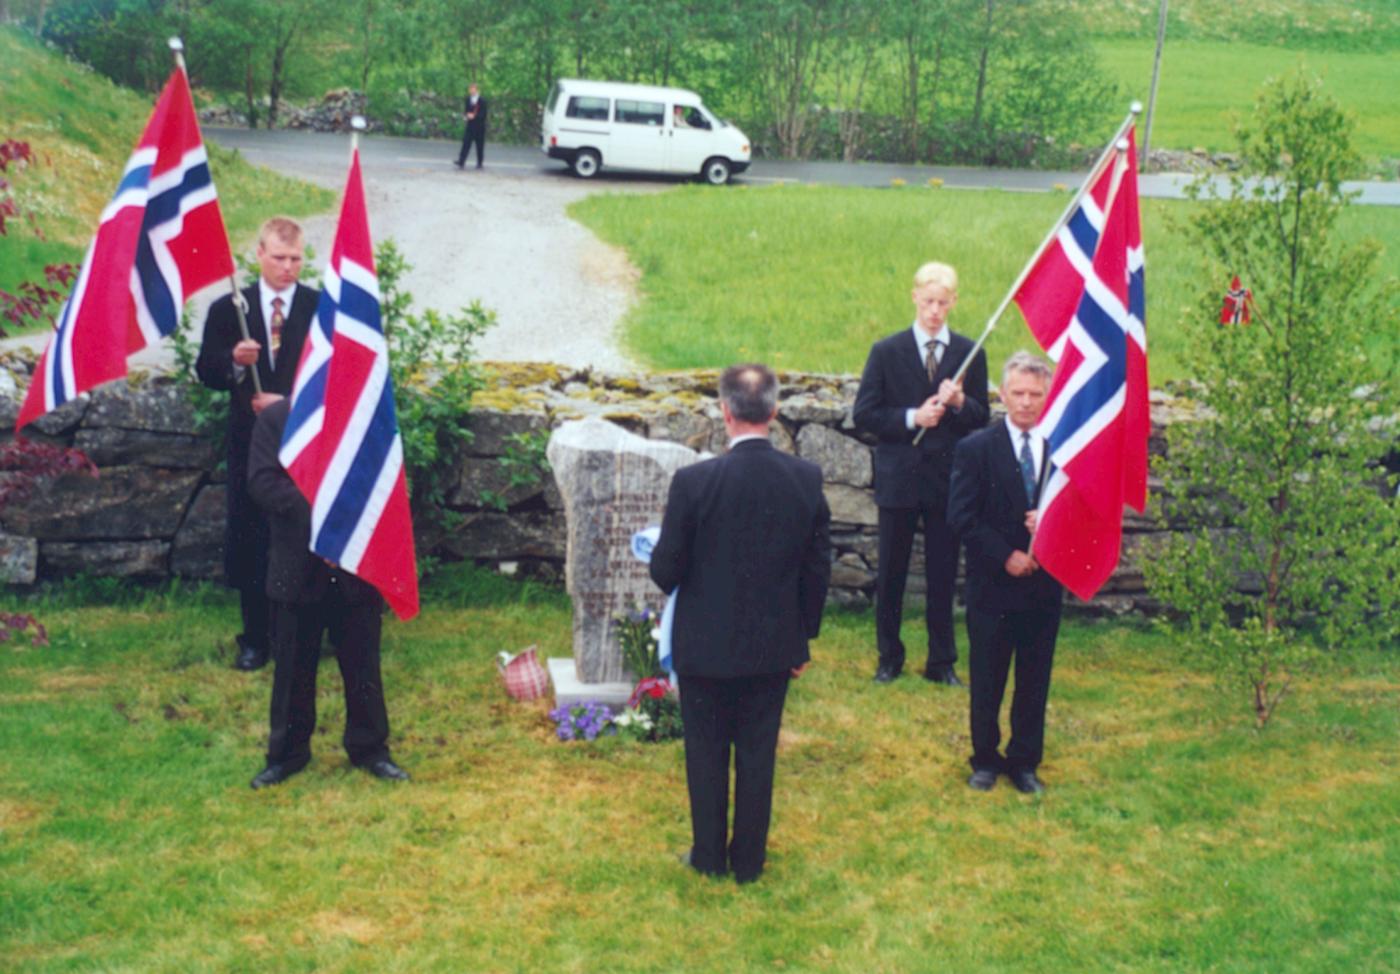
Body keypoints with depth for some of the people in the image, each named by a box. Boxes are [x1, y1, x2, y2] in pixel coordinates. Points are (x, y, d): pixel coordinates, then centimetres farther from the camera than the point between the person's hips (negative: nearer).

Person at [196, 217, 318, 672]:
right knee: (250, 540, 6)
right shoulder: (227, 309, 3)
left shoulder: (322, 308, -2)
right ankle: (255, 638, 18)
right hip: (251, 441, 2)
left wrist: (289, 401, -15)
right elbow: (207, 372, 1)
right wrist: (234, 361, -20)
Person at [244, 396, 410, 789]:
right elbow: (262, 481, -9)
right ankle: (287, 752, 25)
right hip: (298, 563, 0)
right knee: (293, 666, 11)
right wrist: (313, 508, -20)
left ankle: (369, 747, 26)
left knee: (363, 662, 11)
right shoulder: (275, 418, -2)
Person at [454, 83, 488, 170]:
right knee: (466, 144, -6)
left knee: (479, 146, 4)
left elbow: (483, 114, -11)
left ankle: (479, 164, 14)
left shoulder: (482, 101, -8)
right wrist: (466, 115, -6)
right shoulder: (468, 99, 9)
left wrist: (474, 116, -23)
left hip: (479, 127, -4)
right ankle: (461, 162, -13)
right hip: (470, 126, 4)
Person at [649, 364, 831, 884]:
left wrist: (664, 561, 12)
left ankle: (709, 856, 27)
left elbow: (665, 571, -13)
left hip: (706, 645, -2)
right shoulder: (806, 479, -9)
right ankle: (749, 859, 26)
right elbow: (818, 568, -1)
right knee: (758, 753, 15)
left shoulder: (694, 481, -19)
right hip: (773, 646, 3)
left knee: (707, 753, 14)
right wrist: (803, 635, 11)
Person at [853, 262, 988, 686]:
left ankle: (942, 662, 19)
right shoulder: (886, 352, 0)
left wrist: (959, 402, -16)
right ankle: (889, 658, 22)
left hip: (948, 478, 1)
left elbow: (982, 418, 5)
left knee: (943, 575, 7)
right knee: (890, 574, 8)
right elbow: (864, 414, -4)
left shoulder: (970, 354, 4)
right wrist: (911, 417, -17)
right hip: (899, 477, -1)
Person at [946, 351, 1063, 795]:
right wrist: (1006, 555, -15)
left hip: (1045, 586, 2)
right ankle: (986, 759, 26)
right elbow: (961, 517, -9)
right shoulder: (975, 450, -4)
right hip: (993, 587, -2)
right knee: (987, 682, 9)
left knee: (1034, 682, 11)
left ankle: (1025, 762, 25)